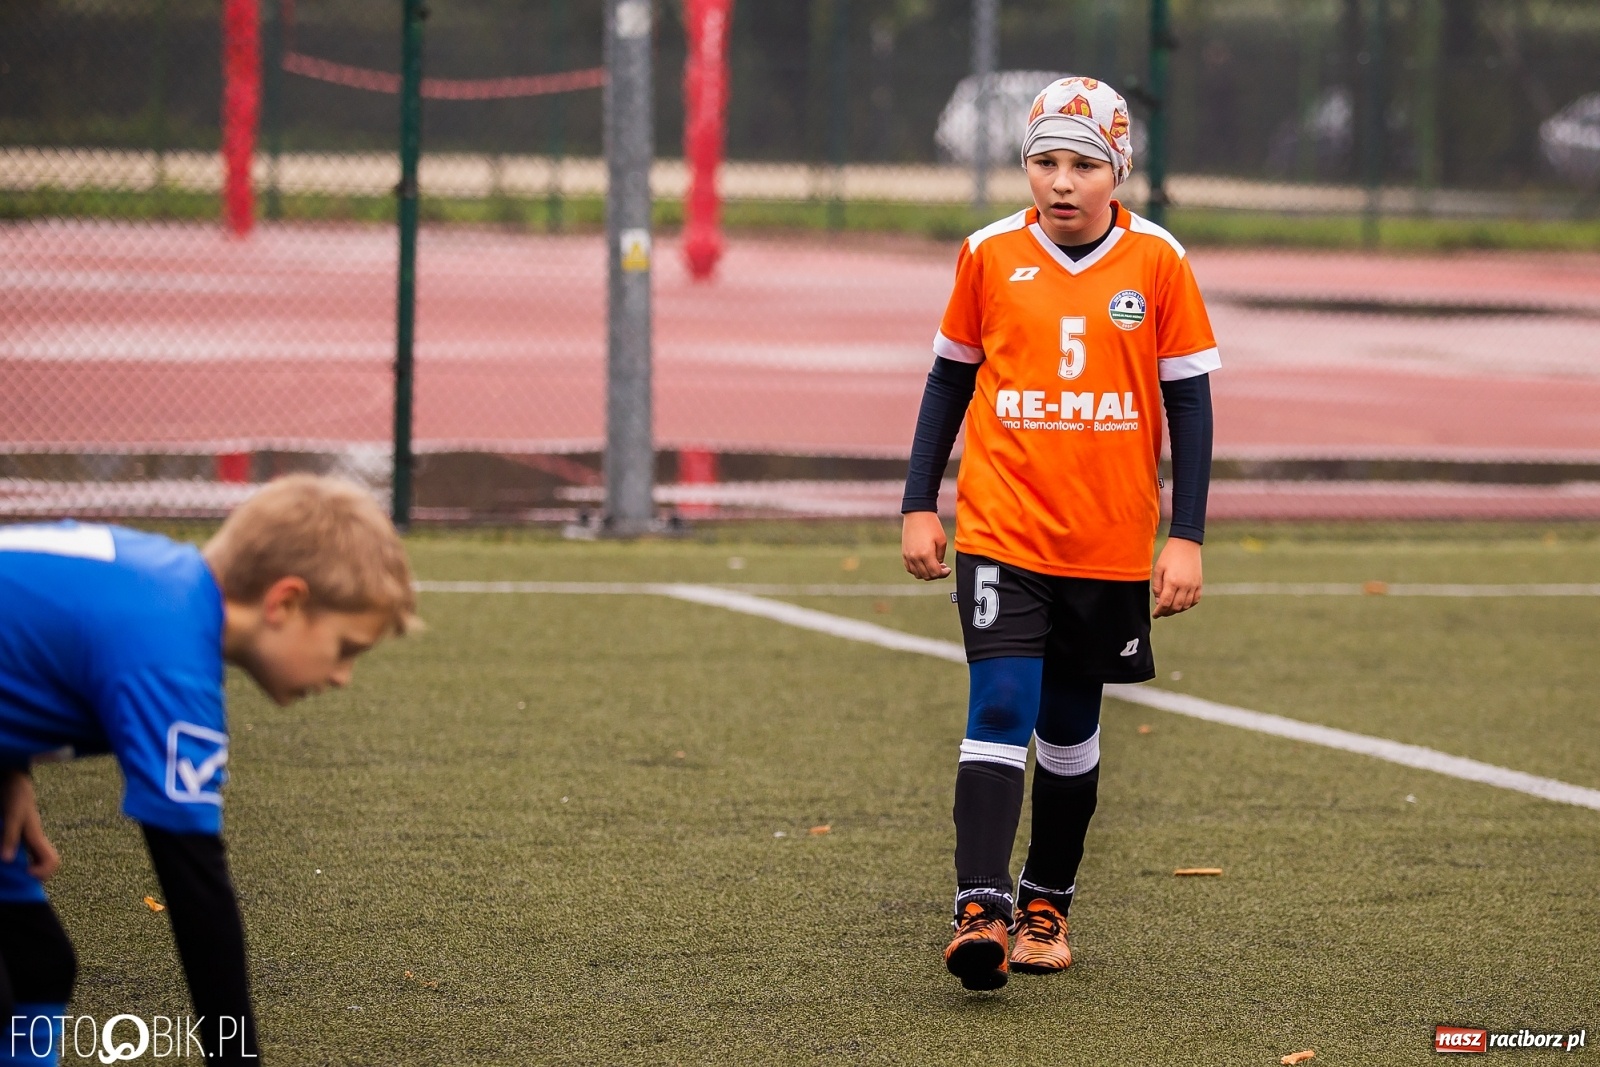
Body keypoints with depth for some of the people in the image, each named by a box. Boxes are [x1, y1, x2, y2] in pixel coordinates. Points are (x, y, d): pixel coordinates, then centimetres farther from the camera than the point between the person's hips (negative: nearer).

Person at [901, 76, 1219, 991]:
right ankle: (981, 910, -18)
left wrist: (1187, 538, -2)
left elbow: (1189, 400, 2)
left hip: (1111, 544, 1)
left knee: (1071, 727, 10)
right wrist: (920, 506, 8)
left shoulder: (1157, 261, -1)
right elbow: (950, 380, 11)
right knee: (1000, 710, -14)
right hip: (1001, 532, -1)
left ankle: (1047, 905, 25)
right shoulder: (990, 255, 0)